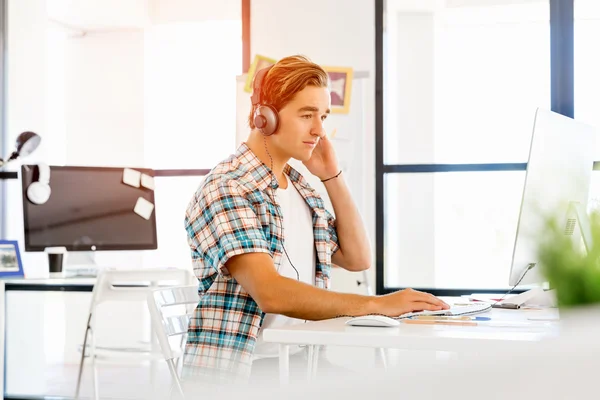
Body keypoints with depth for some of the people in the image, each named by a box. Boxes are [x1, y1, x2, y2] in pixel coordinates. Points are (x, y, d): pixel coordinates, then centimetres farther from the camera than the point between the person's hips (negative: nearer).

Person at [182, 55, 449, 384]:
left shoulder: (301, 189, 14)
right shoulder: (225, 189, -13)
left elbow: (357, 259, 15)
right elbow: (271, 293, -24)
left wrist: (332, 176, 7)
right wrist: (376, 305, -27)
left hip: (299, 360, 8)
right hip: (237, 369, -8)